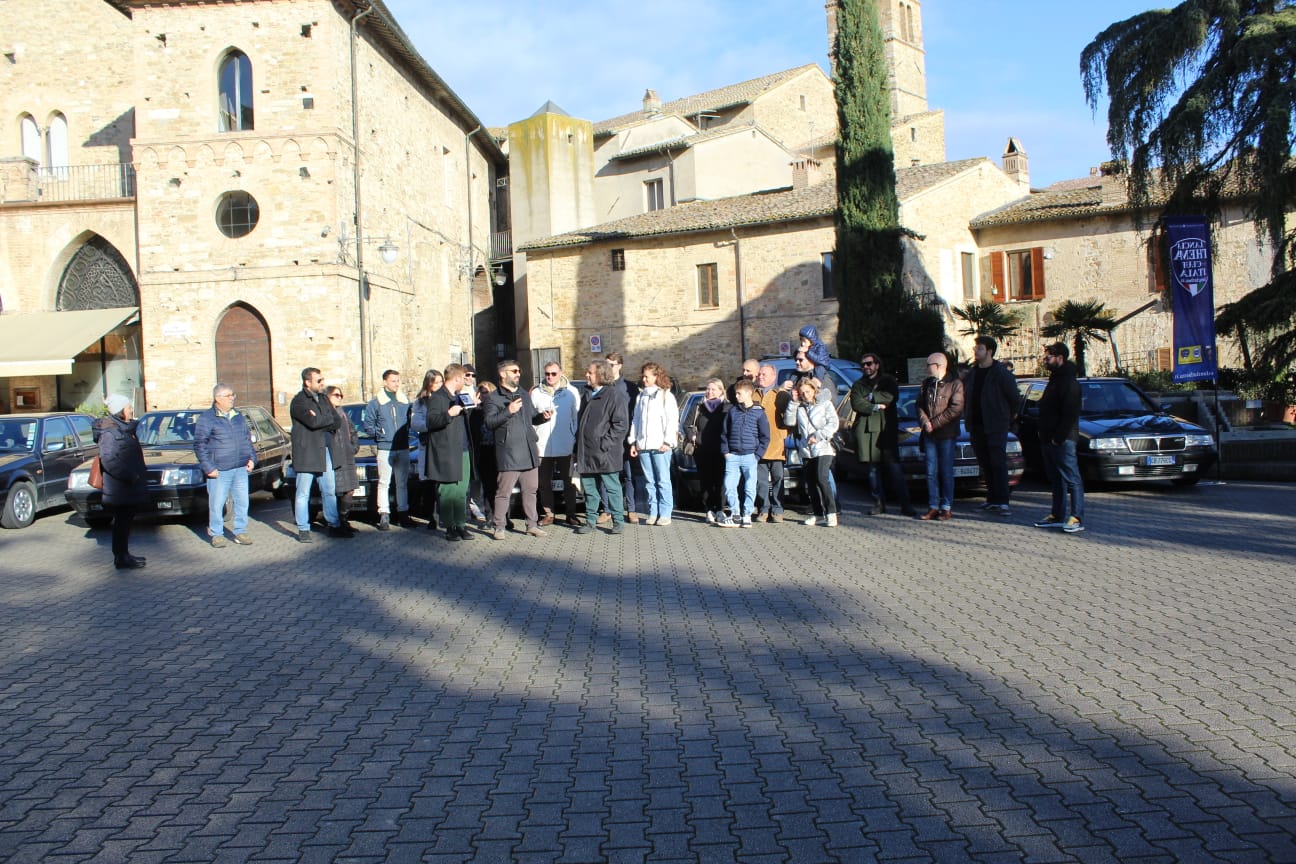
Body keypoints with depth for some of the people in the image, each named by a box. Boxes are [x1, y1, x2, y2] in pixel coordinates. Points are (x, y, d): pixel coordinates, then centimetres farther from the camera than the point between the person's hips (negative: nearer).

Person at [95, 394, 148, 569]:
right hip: (119, 488, -10)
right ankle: (121, 559, 1)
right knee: (122, 522, -4)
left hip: (129, 488, 10)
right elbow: (109, 460, -23)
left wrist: (140, 472, 17)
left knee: (125, 521, 15)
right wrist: (130, 476, -23)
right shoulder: (109, 432, -16)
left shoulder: (124, 428, 15)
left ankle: (124, 555, 24)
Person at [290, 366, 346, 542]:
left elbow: (336, 422, 7)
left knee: (330, 492, 9)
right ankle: (303, 530, 6)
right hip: (306, 453, -7)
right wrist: (329, 418, -5)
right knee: (303, 494, 0)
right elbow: (313, 422, -22)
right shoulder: (298, 401, -8)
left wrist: (320, 420, -11)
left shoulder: (322, 399, 15)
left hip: (324, 452, 7)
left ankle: (334, 526, 15)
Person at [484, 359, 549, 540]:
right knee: (503, 491, -2)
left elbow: (533, 418, 25)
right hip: (508, 453, -6)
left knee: (530, 489, 9)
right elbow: (489, 423, -12)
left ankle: (532, 524, 17)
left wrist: (543, 416, 4)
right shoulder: (494, 398, -2)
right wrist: (508, 411, -21)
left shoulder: (525, 395, 20)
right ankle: (500, 527, 5)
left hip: (529, 452, 6)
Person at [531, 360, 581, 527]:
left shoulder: (571, 392, 4)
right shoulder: (536, 393, 8)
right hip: (543, 446, 2)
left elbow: (577, 417, 4)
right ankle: (548, 514, 14)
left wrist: (576, 438, -1)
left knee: (569, 481, 2)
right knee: (544, 482, 6)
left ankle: (571, 514, 10)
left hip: (565, 446, -2)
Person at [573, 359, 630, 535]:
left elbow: (621, 424, -13)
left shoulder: (615, 394, -8)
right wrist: (577, 449, 17)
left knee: (611, 487, 1)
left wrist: (605, 443, -17)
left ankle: (618, 520, 9)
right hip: (586, 452, 7)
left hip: (605, 453, -7)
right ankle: (590, 520, 18)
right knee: (589, 488, 10)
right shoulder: (588, 394, 18)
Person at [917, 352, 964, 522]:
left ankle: (947, 508, 5)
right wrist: (925, 422, -8)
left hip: (947, 434, -5)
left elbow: (956, 408, -13)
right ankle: (933, 507, 9)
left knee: (946, 471, 0)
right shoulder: (927, 383, 13)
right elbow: (920, 405, 11)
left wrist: (935, 423, -14)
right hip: (929, 435, 5)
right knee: (931, 472, 4)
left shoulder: (955, 383, -6)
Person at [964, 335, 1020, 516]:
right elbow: (965, 397, 21)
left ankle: (1002, 502, -10)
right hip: (976, 425, 6)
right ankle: (993, 499, 16)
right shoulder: (972, 373, 11)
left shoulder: (1001, 373, -8)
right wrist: (968, 418, 14)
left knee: (998, 464, -8)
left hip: (996, 426, -6)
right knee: (985, 465, 9)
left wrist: (1007, 418, 4)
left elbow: (1014, 398, -2)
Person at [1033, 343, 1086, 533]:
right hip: (1049, 439, 10)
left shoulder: (1069, 382, -13)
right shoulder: (1055, 379, 19)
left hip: (1062, 439, -10)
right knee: (1056, 479, 13)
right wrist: (1044, 435, 16)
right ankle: (1058, 516, 18)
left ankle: (1077, 518, -6)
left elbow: (1070, 414, -19)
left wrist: (1058, 437, -20)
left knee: (1071, 478, -7)